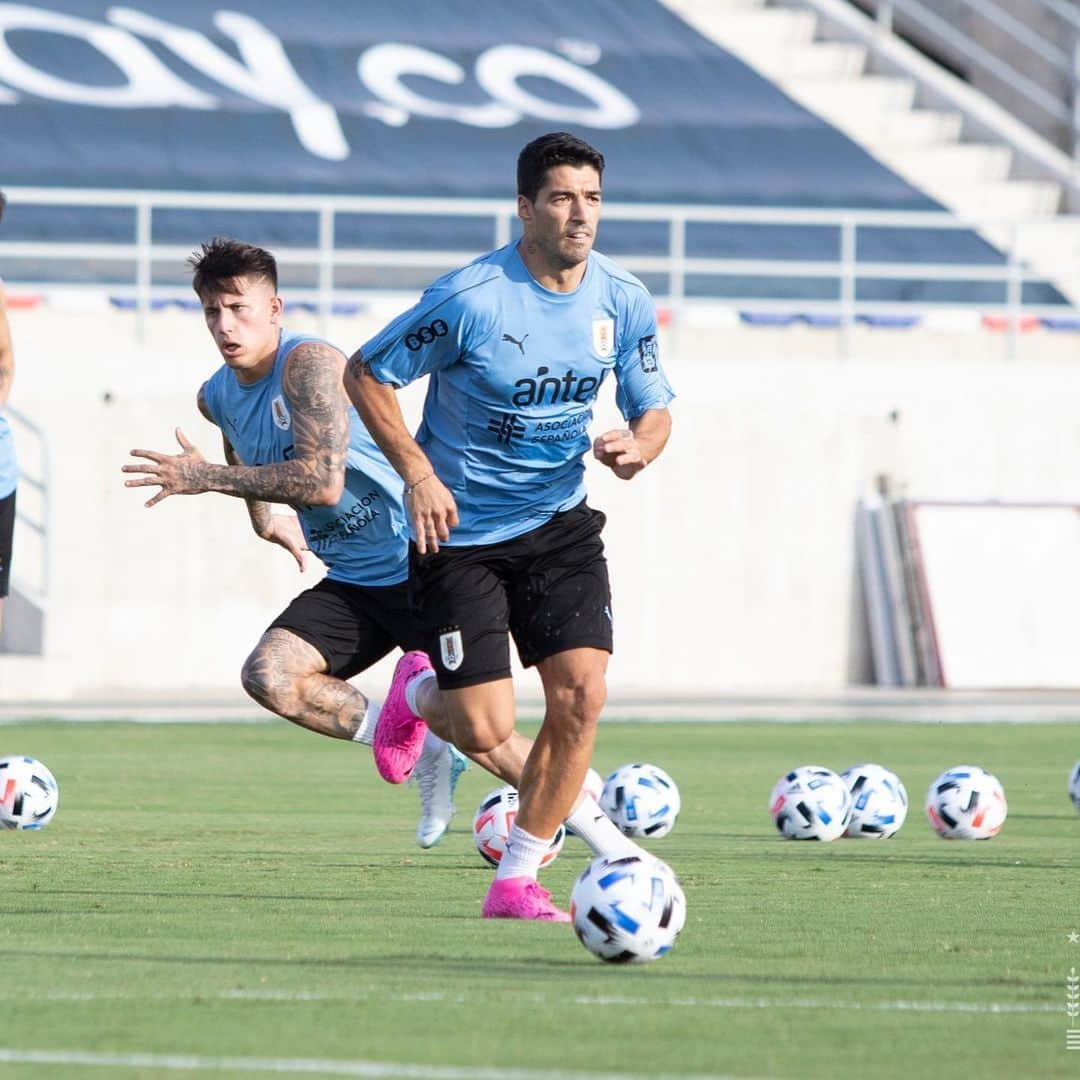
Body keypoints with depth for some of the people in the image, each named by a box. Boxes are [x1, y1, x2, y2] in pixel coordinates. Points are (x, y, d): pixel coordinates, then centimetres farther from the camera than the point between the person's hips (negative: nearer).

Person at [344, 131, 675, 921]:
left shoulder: (624, 302, -4)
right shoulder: (472, 298, -19)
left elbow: (654, 409, 9)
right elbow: (365, 374, -9)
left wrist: (638, 448, -15)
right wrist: (420, 476, -18)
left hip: (560, 523, 4)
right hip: (460, 531, -4)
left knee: (582, 695, -12)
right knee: (486, 733, -8)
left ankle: (517, 880, 2)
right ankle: (421, 693, 30)